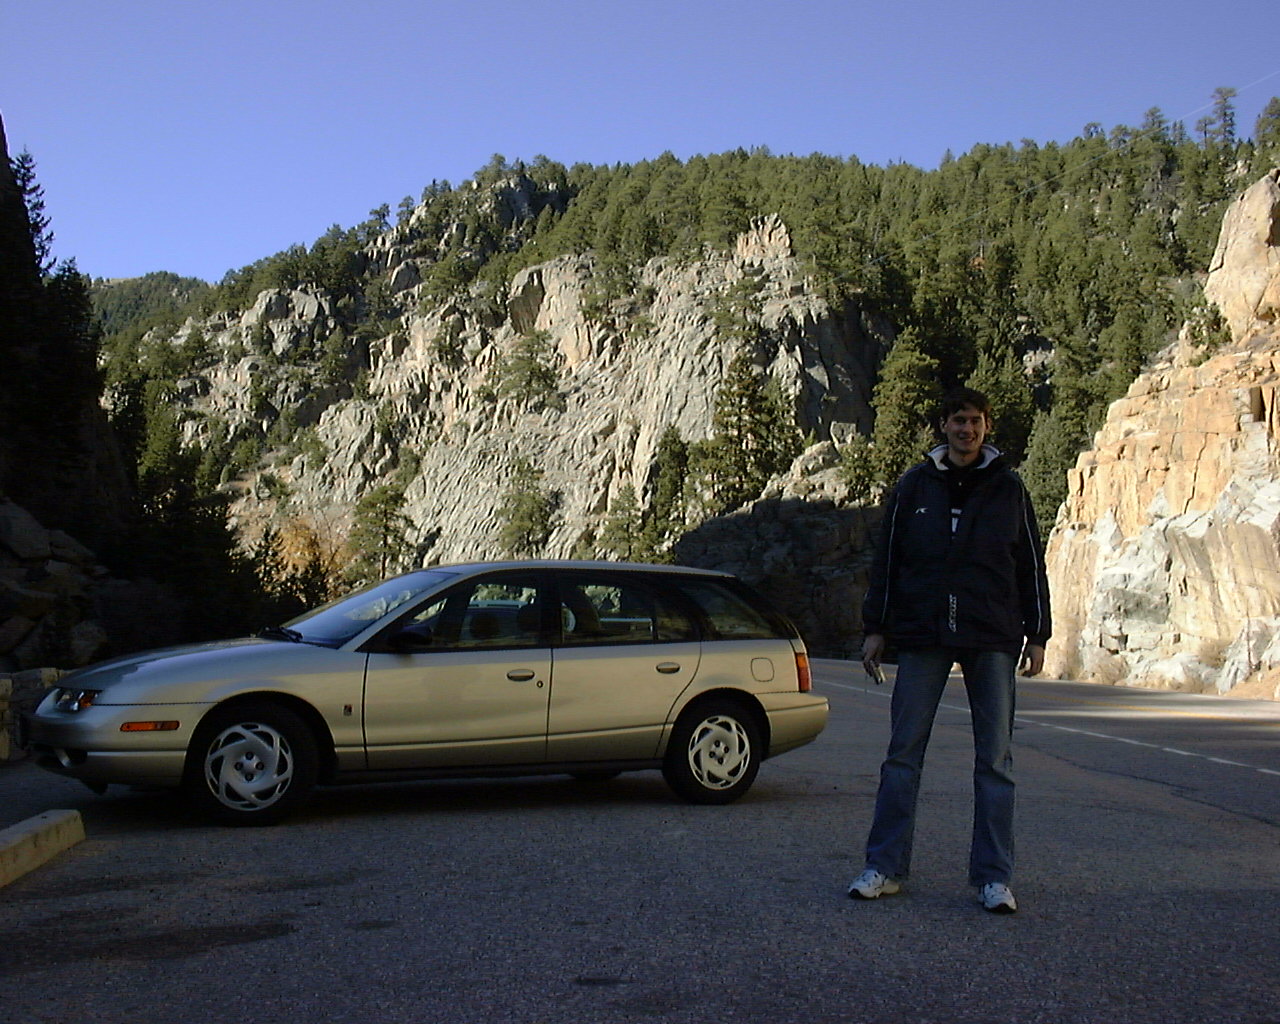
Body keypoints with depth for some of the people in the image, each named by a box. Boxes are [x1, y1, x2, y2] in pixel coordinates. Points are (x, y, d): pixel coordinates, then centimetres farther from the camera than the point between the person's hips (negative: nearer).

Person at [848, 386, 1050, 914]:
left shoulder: (1008, 489, 7)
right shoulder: (914, 486, 7)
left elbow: (1032, 566, 10)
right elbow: (886, 559, 9)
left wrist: (1036, 635, 5)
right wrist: (875, 629, 5)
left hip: (993, 640, 0)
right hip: (922, 636, 0)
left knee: (995, 760, 2)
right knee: (903, 752, 1)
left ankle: (993, 876, 9)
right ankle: (885, 866, 9)